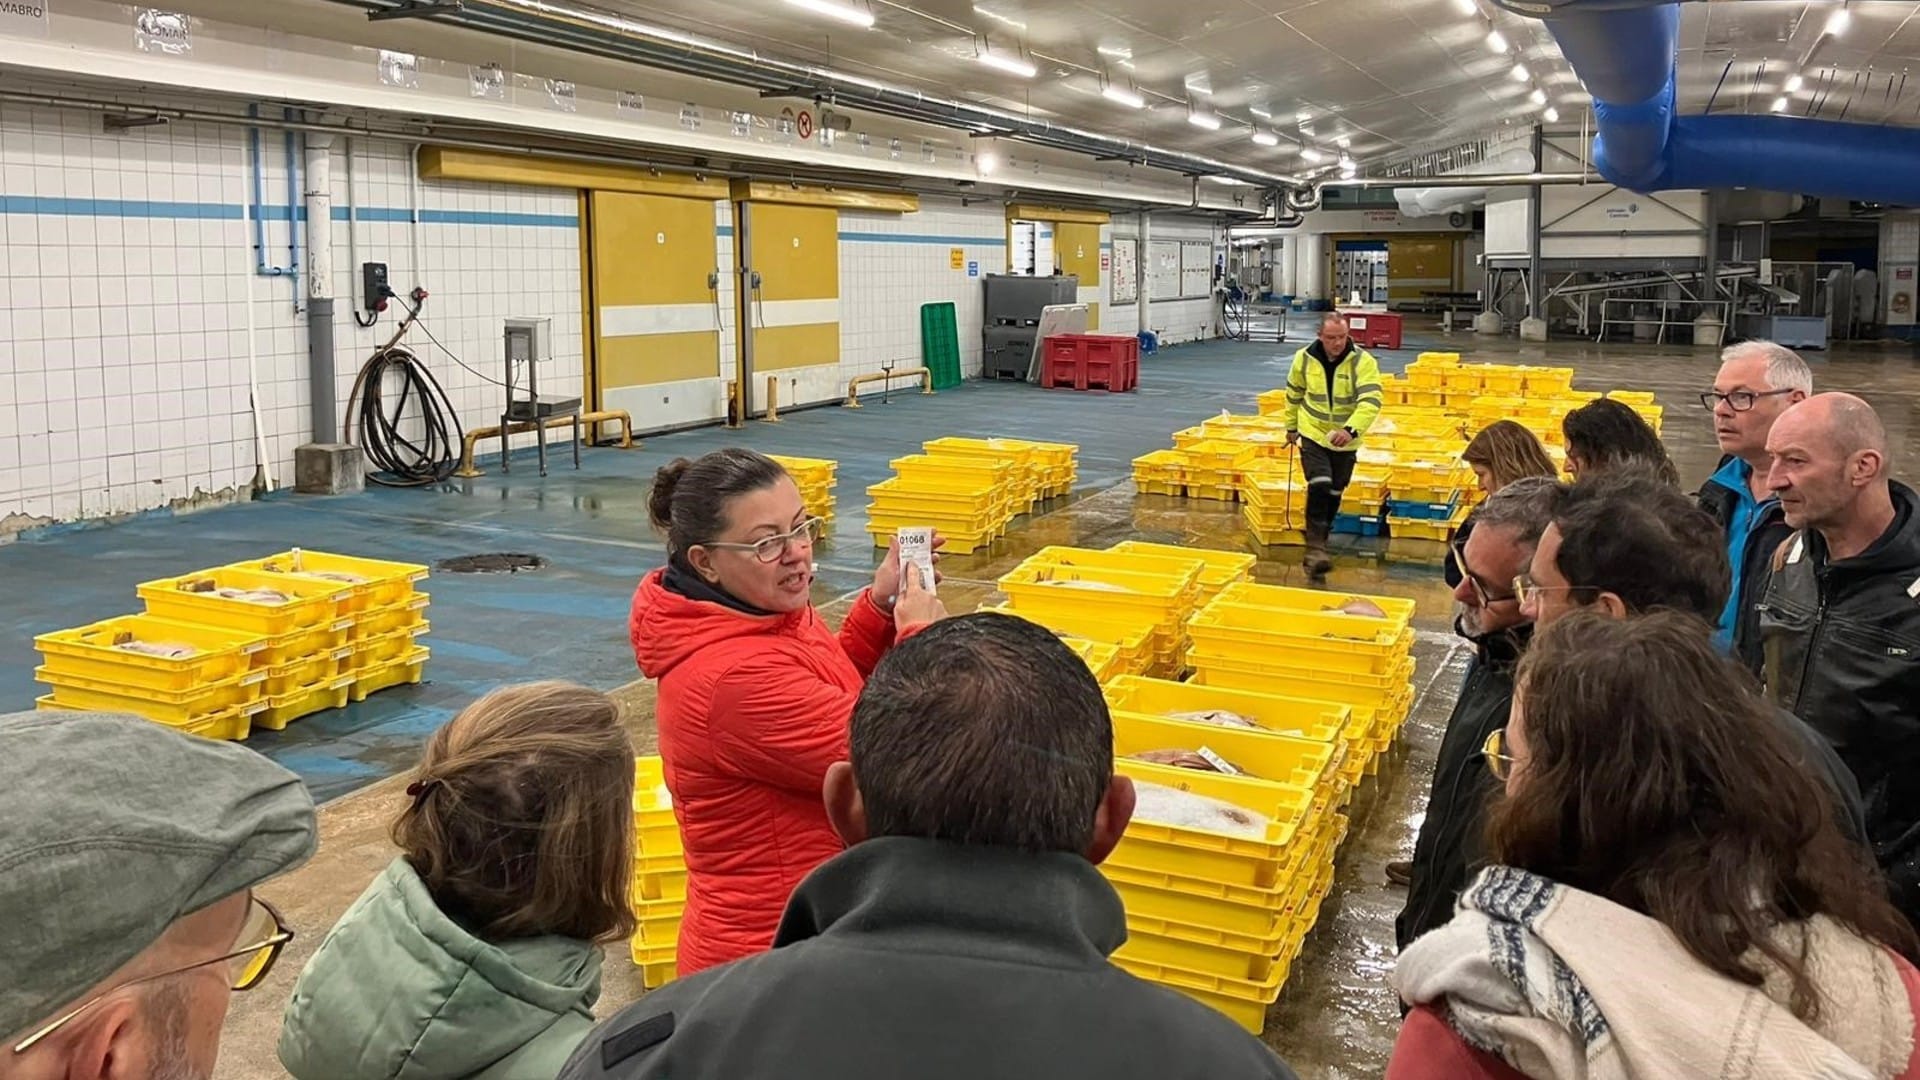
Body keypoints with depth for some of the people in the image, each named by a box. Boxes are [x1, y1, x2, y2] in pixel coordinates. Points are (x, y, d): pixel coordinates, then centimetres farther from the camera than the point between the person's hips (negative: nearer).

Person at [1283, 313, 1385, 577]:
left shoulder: (1363, 361, -18)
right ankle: (1315, 548, -17)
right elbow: (1293, 394, 8)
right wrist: (1291, 427, 17)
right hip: (1313, 434, 0)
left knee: (1334, 493, 13)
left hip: (1345, 440, 1)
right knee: (1319, 486, -19)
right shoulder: (1305, 358, -10)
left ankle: (1319, 541, 33)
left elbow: (1371, 401, -29)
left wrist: (1351, 430, -44)